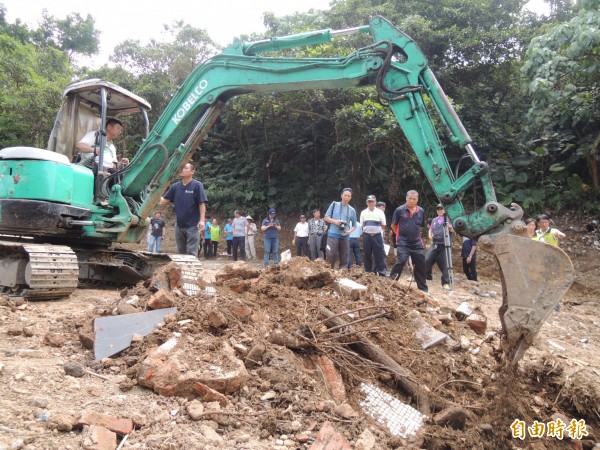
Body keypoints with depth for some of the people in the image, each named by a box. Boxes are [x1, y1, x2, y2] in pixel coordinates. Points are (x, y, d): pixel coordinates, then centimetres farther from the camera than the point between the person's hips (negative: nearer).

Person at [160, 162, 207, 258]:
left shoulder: (197, 185, -8)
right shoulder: (176, 186, 5)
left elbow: (202, 204, -10)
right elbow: (163, 201, 5)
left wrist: (202, 220, -17)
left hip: (193, 225, -5)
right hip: (179, 225, 5)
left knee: (191, 252, -4)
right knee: (181, 251, 16)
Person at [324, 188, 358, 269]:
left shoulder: (352, 210, 12)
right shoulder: (334, 205, 7)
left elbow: (354, 225, 16)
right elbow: (326, 218, 6)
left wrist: (349, 231, -4)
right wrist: (335, 221, -12)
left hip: (345, 237, 3)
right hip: (333, 235, -2)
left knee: (344, 258, 3)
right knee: (331, 255, -8)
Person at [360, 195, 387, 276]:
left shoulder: (380, 212, 2)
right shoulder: (363, 212, 8)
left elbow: (383, 225, 5)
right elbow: (361, 225, 13)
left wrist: (376, 229, 2)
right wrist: (368, 230, 5)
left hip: (377, 236, -2)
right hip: (367, 236, 2)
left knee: (379, 255, -3)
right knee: (367, 255, 7)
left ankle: (382, 273, 1)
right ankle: (368, 273, 17)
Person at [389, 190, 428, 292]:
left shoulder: (421, 211, 4)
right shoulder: (399, 210, -7)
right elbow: (393, 225, 4)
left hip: (417, 243, 4)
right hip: (403, 243, -4)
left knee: (420, 266, 10)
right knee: (400, 262, -17)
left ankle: (423, 289, 22)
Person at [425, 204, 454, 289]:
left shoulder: (448, 219, 3)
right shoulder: (434, 220, 17)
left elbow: (453, 230, -4)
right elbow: (431, 229, 25)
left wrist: (449, 227, -26)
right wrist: (430, 235, 4)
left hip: (445, 245, -4)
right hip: (435, 244, 4)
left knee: (445, 265, -4)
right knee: (426, 260, -6)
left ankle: (446, 283, 2)